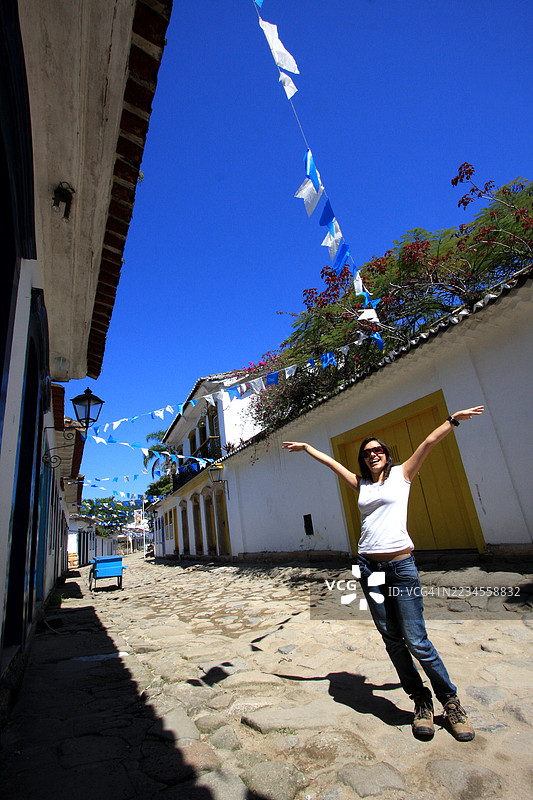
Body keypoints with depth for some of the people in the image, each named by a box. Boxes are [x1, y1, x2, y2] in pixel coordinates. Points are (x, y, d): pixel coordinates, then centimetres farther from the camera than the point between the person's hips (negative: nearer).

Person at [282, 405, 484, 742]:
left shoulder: (402, 475, 7)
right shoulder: (362, 484, 14)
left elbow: (429, 443, 2)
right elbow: (332, 461, 21)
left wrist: (455, 419, -1)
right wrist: (306, 447, 29)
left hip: (401, 564, -3)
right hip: (369, 565, 4)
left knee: (416, 640, -3)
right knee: (392, 638, 8)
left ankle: (451, 700, 19)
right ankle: (421, 700, 25)